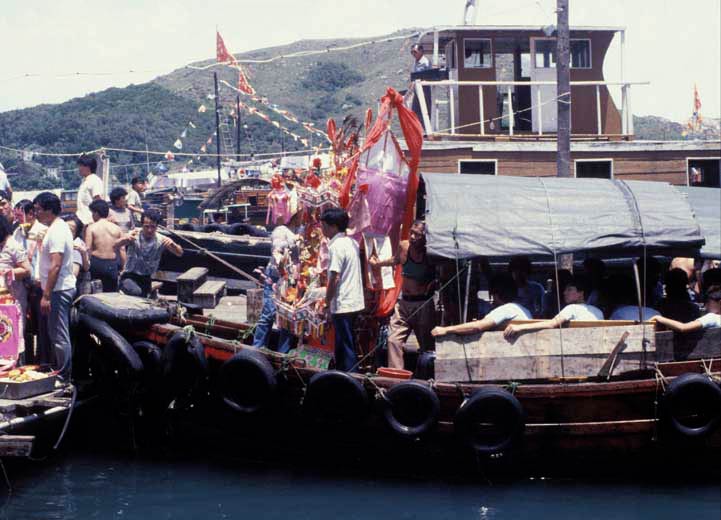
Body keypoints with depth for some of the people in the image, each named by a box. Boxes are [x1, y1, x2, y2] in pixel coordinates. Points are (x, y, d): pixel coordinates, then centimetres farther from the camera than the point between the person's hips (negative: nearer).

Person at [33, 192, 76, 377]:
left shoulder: (56, 231, -19)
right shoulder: (60, 227, 14)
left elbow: (55, 266, -25)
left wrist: (46, 295, -25)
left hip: (58, 290, -11)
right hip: (62, 288, 11)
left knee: (59, 336, -6)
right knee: (58, 334, 16)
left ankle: (63, 377, -3)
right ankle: (61, 374, 22)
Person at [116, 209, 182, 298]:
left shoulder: (161, 240, -6)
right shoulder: (135, 235, -12)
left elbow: (179, 253, -13)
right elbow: (116, 245, -27)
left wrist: (172, 244, -35)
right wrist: (125, 239, -50)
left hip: (147, 280, 4)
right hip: (130, 277, -4)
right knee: (136, 292, -32)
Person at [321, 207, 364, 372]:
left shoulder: (336, 246, -17)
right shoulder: (352, 243, 10)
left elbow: (335, 278, -21)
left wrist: (327, 301, -12)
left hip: (342, 304, -9)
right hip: (355, 301, 9)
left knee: (345, 347, -3)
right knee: (349, 344, 15)